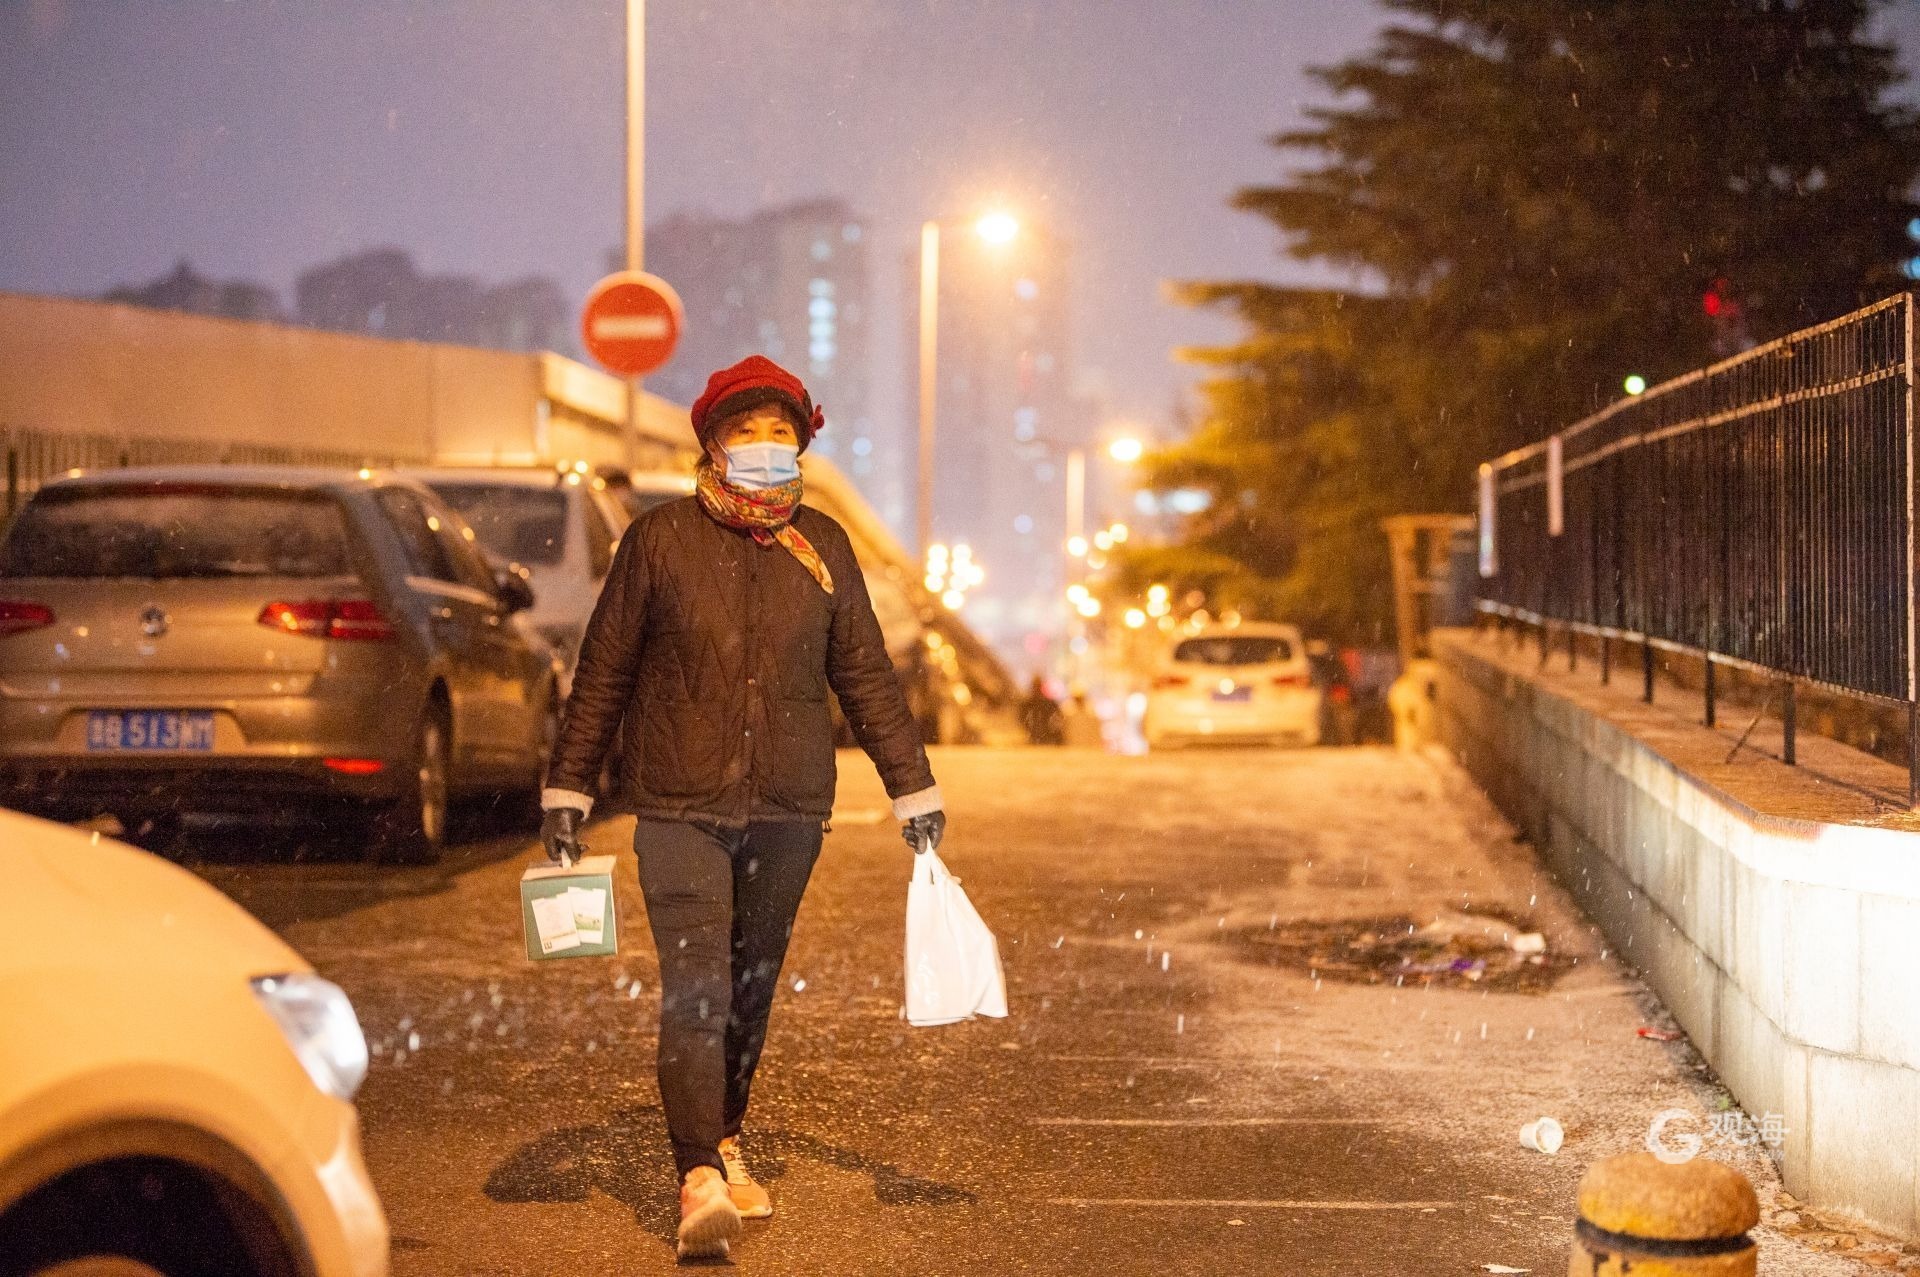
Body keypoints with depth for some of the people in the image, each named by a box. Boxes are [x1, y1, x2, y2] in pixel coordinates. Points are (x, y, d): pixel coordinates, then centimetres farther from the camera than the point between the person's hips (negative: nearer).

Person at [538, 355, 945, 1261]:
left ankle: (724, 1145, 30)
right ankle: (701, 1183, -15)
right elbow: (602, 673, 5)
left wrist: (913, 790, 12)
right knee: (695, 991, -12)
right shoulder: (659, 540, -1)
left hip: (788, 812, 3)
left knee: (751, 991, 13)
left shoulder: (822, 546, 7)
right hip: (680, 809, -3)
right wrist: (567, 792, 4)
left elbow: (866, 675, 13)